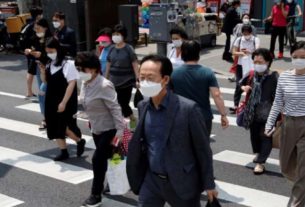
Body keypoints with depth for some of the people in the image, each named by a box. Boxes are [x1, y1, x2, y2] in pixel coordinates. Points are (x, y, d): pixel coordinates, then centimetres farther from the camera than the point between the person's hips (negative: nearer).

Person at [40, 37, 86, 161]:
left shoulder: (68, 64, -14)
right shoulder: (50, 64, 7)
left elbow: (71, 84, -17)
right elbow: (47, 81, 16)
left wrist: (64, 102, -21)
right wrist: (43, 71, -5)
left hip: (65, 102, -7)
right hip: (52, 101, 7)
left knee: (65, 127, -5)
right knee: (55, 127, 9)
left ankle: (80, 141, 22)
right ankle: (63, 151, 20)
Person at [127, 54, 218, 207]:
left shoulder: (188, 108, -19)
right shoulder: (142, 106, -1)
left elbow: (203, 149, -11)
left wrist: (209, 184, -6)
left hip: (182, 182, -4)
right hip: (151, 179, 4)